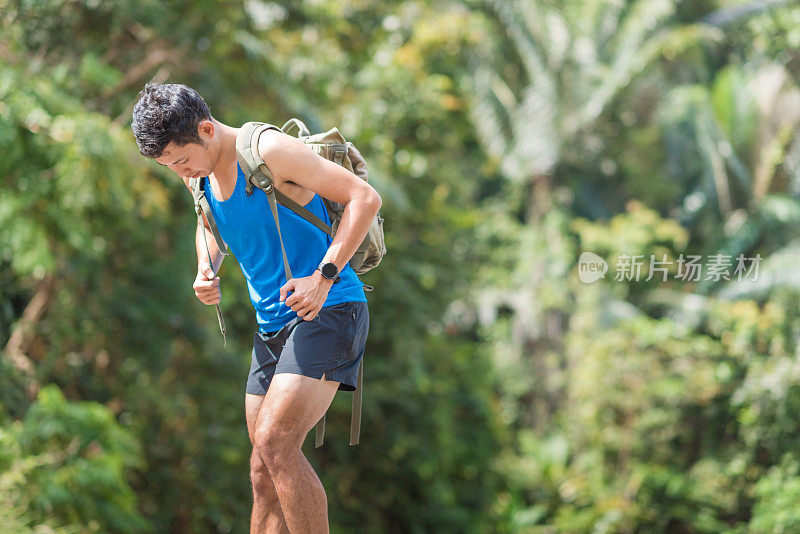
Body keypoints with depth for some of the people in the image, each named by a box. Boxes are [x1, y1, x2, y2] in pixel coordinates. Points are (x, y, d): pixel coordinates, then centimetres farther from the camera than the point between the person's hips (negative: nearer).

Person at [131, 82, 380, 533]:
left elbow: (365, 197, -16)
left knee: (274, 442, -23)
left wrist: (323, 277, -22)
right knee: (265, 474, 5)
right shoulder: (199, 172, 7)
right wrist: (206, 271, 7)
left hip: (329, 311, -8)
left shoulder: (271, 150, -16)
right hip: (273, 324, 8)